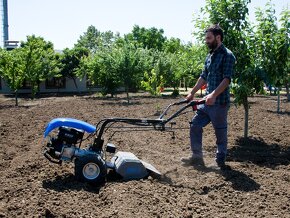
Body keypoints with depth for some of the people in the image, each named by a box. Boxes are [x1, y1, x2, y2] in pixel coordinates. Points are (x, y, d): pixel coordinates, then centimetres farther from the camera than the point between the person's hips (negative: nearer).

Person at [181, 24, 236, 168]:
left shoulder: (227, 56, -11)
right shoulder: (209, 56, 14)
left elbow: (226, 79, -20)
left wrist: (214, 94, -31)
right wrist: (192, 93, 18)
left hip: (220, 102, -8)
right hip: (207, 101, 8)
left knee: (220, 133, 4)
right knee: (195, 125, 7)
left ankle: (220, 162, 18)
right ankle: (197, 157, 18)